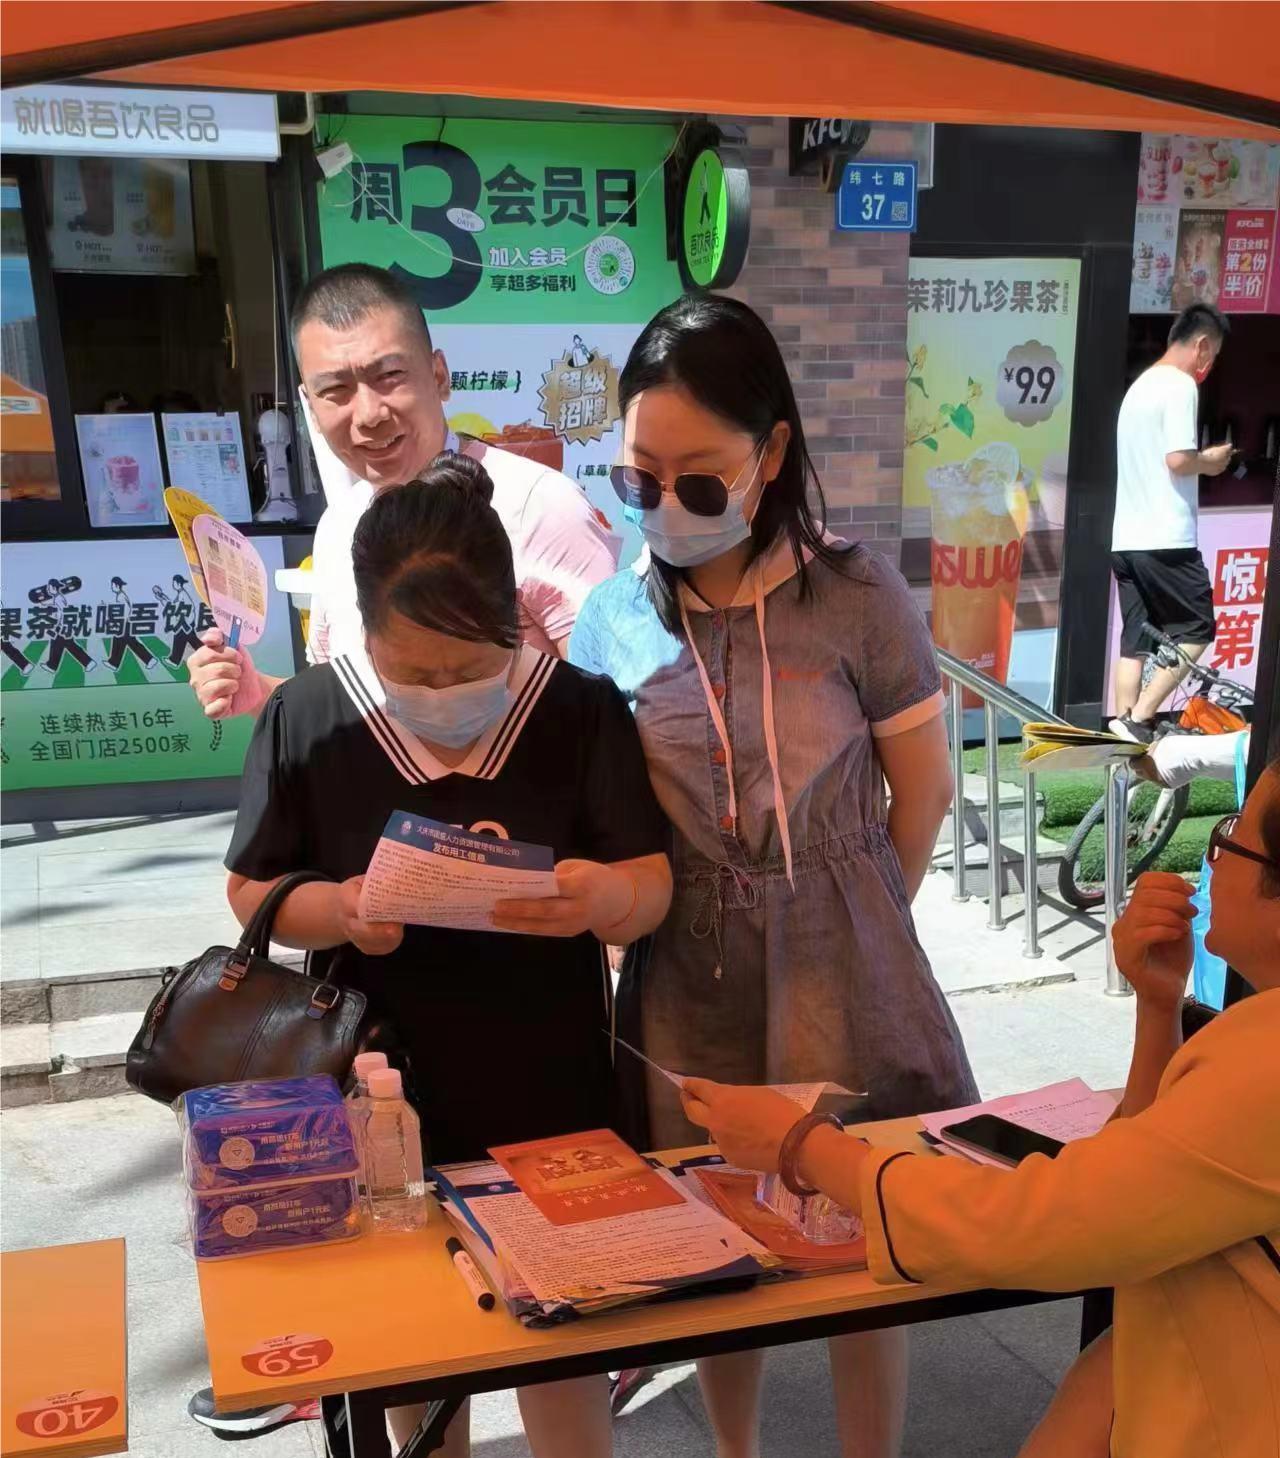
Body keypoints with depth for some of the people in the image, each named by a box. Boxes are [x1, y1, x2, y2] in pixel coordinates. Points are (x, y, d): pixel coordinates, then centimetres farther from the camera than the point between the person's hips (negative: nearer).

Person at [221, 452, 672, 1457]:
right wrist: (338, 912, -22)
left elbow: (653, 891, -8)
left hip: (550, 1095, -1)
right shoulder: (305, 717, -8)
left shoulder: (581, 712, -10)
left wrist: (608, 897, -32)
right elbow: (252, 891, 0)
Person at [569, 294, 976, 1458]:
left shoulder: (858, 598, -12)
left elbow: (923, 793, -1)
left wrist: (845, 931, 7)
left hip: (839, 981, -2)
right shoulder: (613, 620, -5)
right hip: (687, 991, 2)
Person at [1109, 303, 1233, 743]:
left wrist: (1200, 460, 19)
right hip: (1165, 539, -8)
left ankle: (1124, 724, 3)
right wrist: (1210, 461, 1)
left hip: (1126, 537, 8)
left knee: (1135, 638, 7)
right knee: (1196, 629, 2)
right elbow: (1178, 459, -18)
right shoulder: (1180, 385, -8)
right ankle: (1138, 718, -5)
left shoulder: (1140, 385, 20)